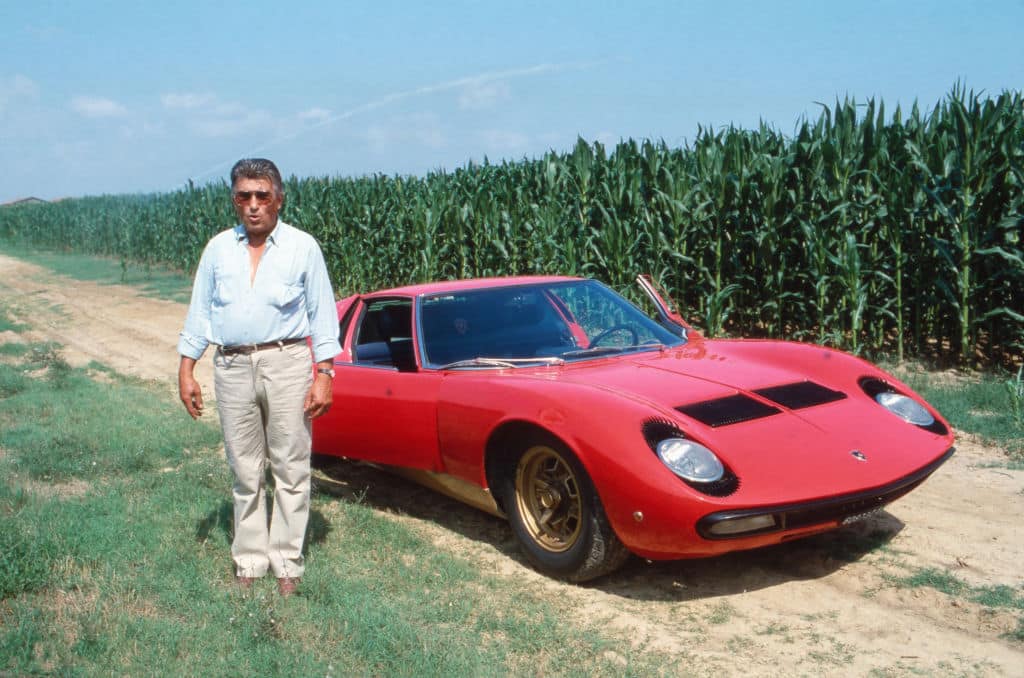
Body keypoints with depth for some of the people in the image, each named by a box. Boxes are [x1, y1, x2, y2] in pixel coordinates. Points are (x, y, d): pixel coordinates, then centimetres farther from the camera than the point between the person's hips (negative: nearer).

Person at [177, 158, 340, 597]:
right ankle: (249, 561, 20)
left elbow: (322, 314, 2)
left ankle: (287, 563, 12)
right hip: (232, 368, 3)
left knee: (290, 469, 1)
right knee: (245, 472, 9)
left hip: (286, 363, -2)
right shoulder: (218, 249, 11)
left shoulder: (303, 247, 3)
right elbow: (199, 313, 14)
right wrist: (185, 370, 7)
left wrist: (324, 375, -5)